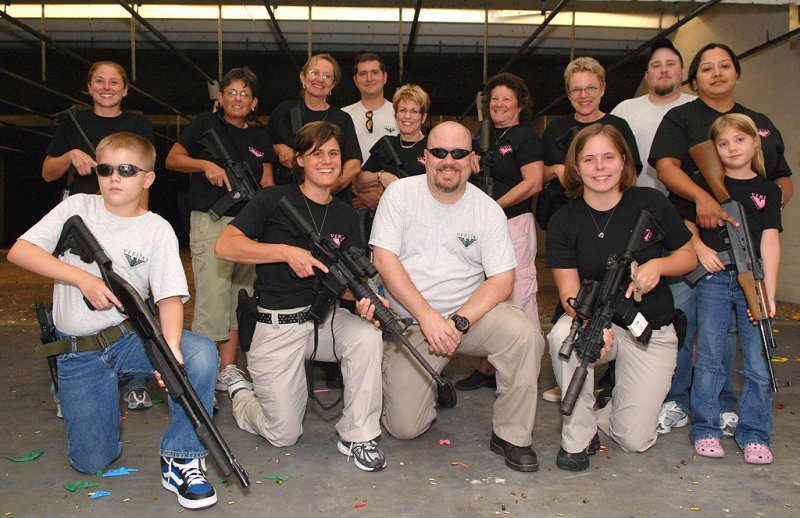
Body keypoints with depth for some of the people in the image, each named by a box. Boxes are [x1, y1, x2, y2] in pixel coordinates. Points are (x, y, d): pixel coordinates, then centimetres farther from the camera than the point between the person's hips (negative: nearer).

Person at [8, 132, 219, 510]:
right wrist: (83, 277, -21)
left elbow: (169, 296, -14)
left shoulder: (157, 230, -4)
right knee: (90, 462, -2)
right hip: (79, 351, 1)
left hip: (133, 335, -1)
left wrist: (171, 346, -33)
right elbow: (18, 251, -7)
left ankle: (180, 458, -14)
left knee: (201, 355, -32)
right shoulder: (77, 208, 1)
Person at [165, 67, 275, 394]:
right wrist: (205, 164, -11)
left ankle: (227, 370, 16)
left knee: (241, 298, 7)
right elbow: (172, 159, 6)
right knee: (213, 299, -10)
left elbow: (268, 185, 14)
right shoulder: (205, 124, 6)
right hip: (210, 222, -5)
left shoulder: (260, 139, 16)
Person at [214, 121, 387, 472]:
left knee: (367, 336, -30)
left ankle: (357, 437, -10)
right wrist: (287, 252, -22)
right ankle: (238, 388, 33)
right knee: (284, 434, -1)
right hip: (276, 325, -3)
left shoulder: (346, 216, 9)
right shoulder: (276, 200, -4)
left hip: (325, 317, 4)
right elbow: (225, 246, -13)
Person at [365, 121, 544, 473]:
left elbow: (502, 280, -5)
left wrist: (459, 322, -20)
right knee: (403, 427, -9)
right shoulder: (400, 194, -4)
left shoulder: (487, 209, -1)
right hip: (408, 321, 0)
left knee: (524, 334, -29)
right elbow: (383, 259, -11)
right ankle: (432, 389, 27)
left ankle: (512, 436, -9)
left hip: (471, 312, 1)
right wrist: (427, 316, -19)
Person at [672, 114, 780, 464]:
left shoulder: (767, 190, 6)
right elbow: (685, 224, 11)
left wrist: (769, 293, -8)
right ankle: (705, 430, 15)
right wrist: (700, 248, -10)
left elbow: (769, 241, -1)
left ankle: (754, 435, 16)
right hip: (714, 279, -1)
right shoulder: (704, 182, 5)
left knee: (758, 363, 2)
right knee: (709, 359, 3)